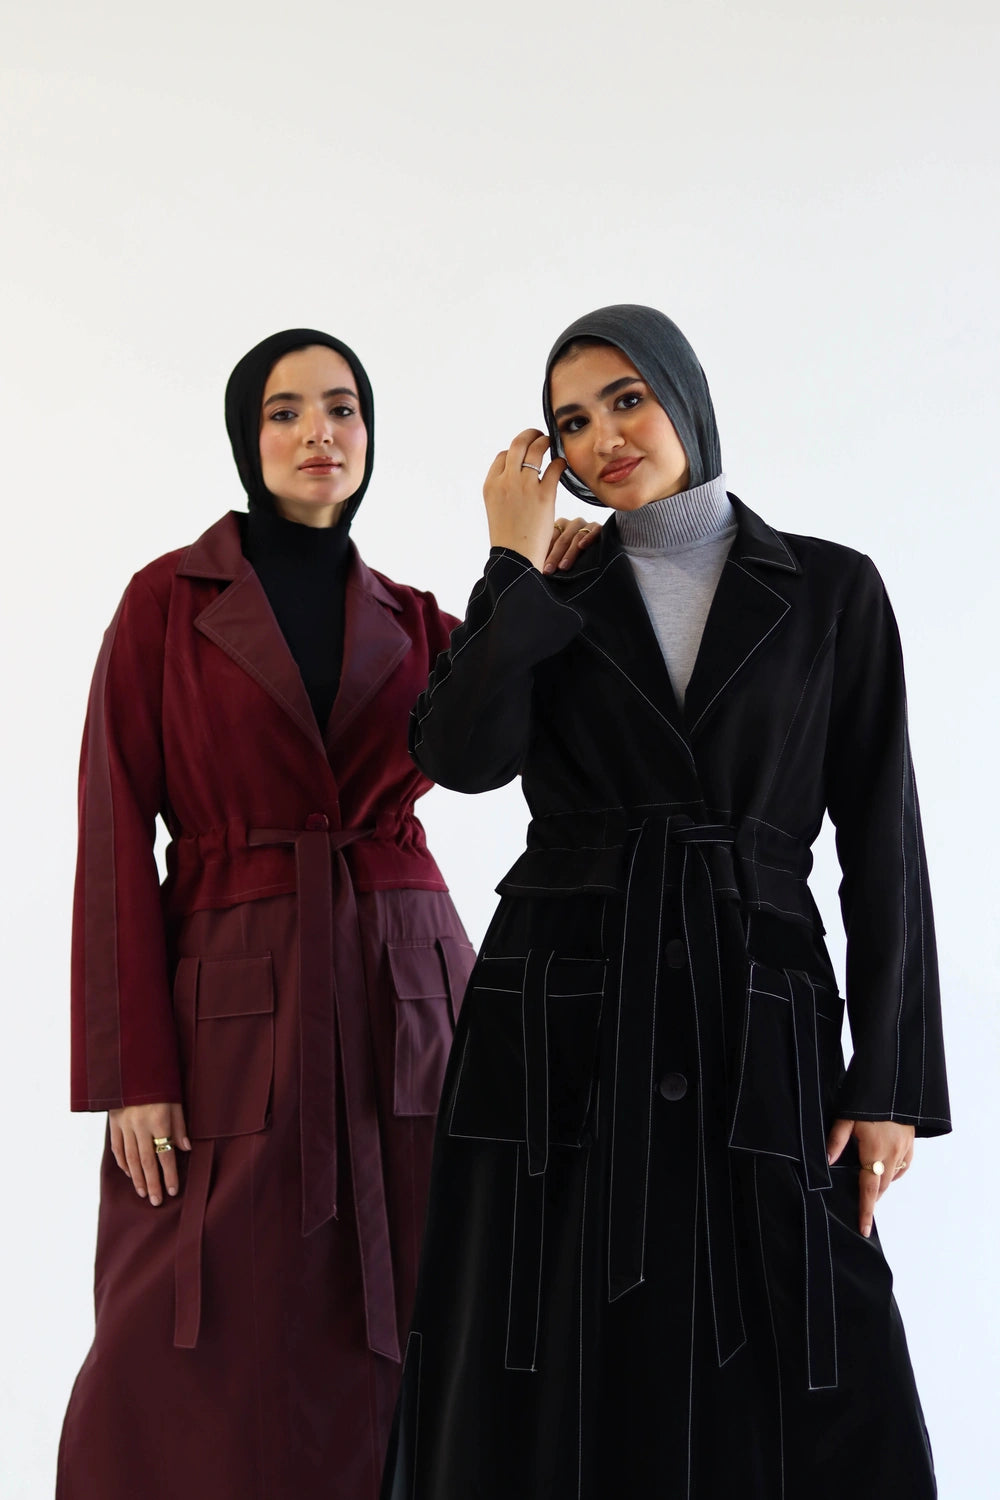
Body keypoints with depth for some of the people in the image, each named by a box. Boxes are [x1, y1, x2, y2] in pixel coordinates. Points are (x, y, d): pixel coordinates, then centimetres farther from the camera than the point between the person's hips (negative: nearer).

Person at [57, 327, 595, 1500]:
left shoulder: (411, 625, 13)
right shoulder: (169, 601, 2)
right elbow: (117, 837, -3)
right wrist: (133, 1071, -10)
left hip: (402, 1005, 3)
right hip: (231, 1010, -3)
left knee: (383, 1362, 4)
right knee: (210, 1371, -2)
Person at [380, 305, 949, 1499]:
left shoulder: (830, 591, 5)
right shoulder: (542, 604, 9)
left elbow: (882, 838, 2)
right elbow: (462, 756, -10)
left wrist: (892, 1078, -4)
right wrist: (517, 560, -6)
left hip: (760, 1018, -1)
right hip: (561, 1011, 1)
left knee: (800, 1393, -2)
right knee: (563, 1385, 3)